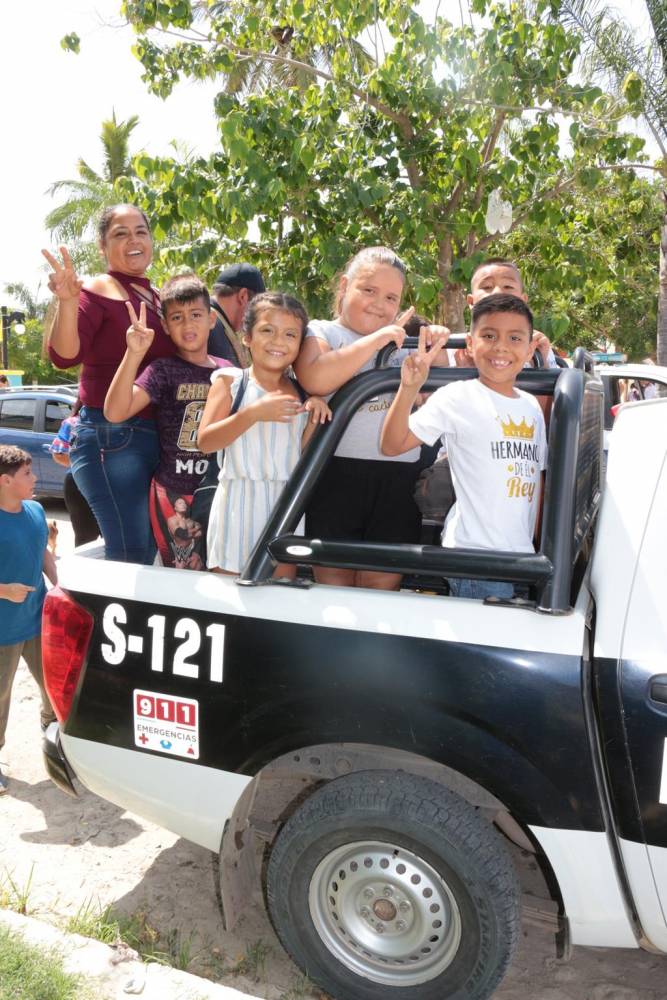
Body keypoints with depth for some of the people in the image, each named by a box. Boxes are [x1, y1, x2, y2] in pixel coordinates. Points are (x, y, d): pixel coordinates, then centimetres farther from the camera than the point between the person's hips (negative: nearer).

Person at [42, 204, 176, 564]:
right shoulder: (97, 291, -6)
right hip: (112, 437, -8)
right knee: (130, 554, -11)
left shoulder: (158, 297, 15)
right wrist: (68, 302, -37)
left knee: (149, 550, 15)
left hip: (159, 438, 8)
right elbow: (65, 356, -21)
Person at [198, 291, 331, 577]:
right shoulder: (230, 381, -2)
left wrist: (316, 415, -9)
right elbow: (205, 441, -11)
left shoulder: (301, 392, 9)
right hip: (239, 500, -3)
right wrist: (254, 413, -21)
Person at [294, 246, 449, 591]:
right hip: (336, 473, -3)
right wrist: (376, 339, -14)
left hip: (399, 479, 3)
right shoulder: (321, 332, 6)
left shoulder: (405, 339, 18)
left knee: (384, 582, 7)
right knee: (335, 578, 3)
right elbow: (314, 380, -16)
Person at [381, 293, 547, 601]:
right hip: (474, 552, -6)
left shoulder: (532, 406, 12)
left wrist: (537, 545, 16)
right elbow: (392, 445, -12)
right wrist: (410, 387, -25)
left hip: (522, 553, 6)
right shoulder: (459, 397, -6)